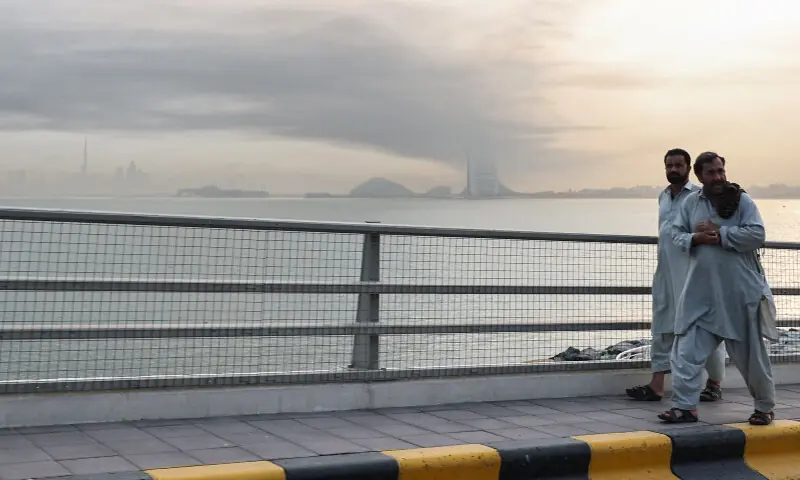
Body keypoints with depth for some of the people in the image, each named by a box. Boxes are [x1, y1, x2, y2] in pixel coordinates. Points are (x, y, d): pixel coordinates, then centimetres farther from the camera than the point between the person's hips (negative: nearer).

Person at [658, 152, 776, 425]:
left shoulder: (742, 200, -4)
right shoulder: (691, 202, 7)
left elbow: (757, 235, -14)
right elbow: (677, 233, 7)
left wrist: (719, 234, -17)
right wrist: (696, 238, -14)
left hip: (739, 293, -3)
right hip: (701, 293, 3)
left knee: (750, 353, 8)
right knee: (687, 350, -2)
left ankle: (765, 407, 25)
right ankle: (685, 406, 6)